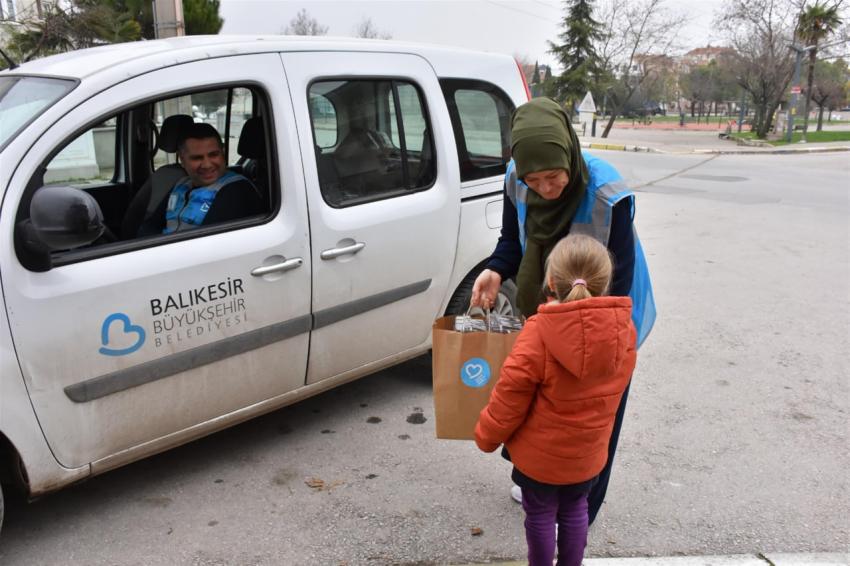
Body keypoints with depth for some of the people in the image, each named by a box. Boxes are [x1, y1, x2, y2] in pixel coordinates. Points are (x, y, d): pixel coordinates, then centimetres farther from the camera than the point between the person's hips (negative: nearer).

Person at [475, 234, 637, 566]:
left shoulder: (538, 334, -29)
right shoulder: (625, 328, -14)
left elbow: (508, 400, -20)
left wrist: (486, 437, -3)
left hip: (540, 454, -4)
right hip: (589, 452, 4)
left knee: (541, 516, 18)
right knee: (575, 511, 25)